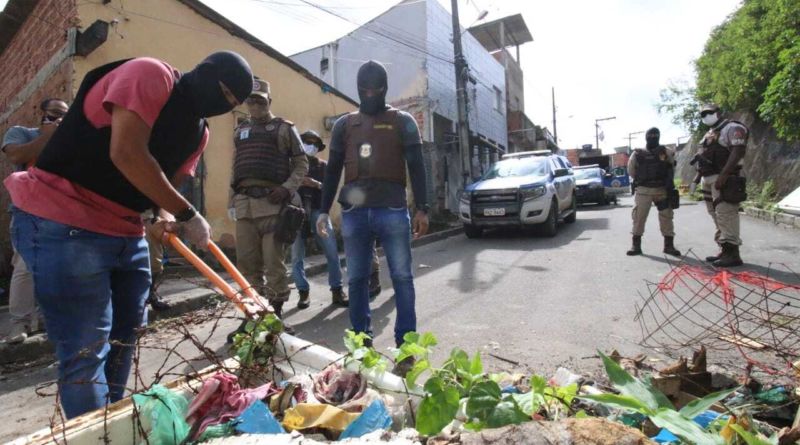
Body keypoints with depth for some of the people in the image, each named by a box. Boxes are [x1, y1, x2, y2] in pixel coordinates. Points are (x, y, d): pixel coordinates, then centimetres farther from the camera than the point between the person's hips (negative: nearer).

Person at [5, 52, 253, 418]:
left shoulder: (199, 132, 12)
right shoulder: (150, 75, -13)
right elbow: (127, 154, -24)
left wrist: (165, 218, -7)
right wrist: (186, 214, -19)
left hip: (127, 232, 9)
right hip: (63, 223, -9)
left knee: (122, 341, 14)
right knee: (87, 350, -6)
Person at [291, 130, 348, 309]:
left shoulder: (323, 166, 15)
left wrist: (316, 184, -14)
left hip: (317, 212, 0)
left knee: (332, 252, -7)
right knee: (297, 256, -2)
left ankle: (337, 291, 2)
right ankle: (304, 292, 10)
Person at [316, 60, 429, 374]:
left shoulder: (403, 122, 9)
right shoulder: (344, 125, 16)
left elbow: (416, 166, 3)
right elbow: (333, 170, 15)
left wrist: (421, 208, -7)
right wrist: (324, 211, 7)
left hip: (392, 210, -2)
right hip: (353, 212, 3)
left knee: (402, 277, -2)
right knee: (356, 280, 7)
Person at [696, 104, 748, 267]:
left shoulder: (732, 128, -5)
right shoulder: (710, 133, 22)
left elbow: (738, 151, -17)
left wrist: (723, 175, -25)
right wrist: (701, 176, 17)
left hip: (724, 180, -9)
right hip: (709, 180, 9)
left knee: (726, 216, -13)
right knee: (718, 217, 11)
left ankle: (733, 254, -11)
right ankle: (724, 250, 17)